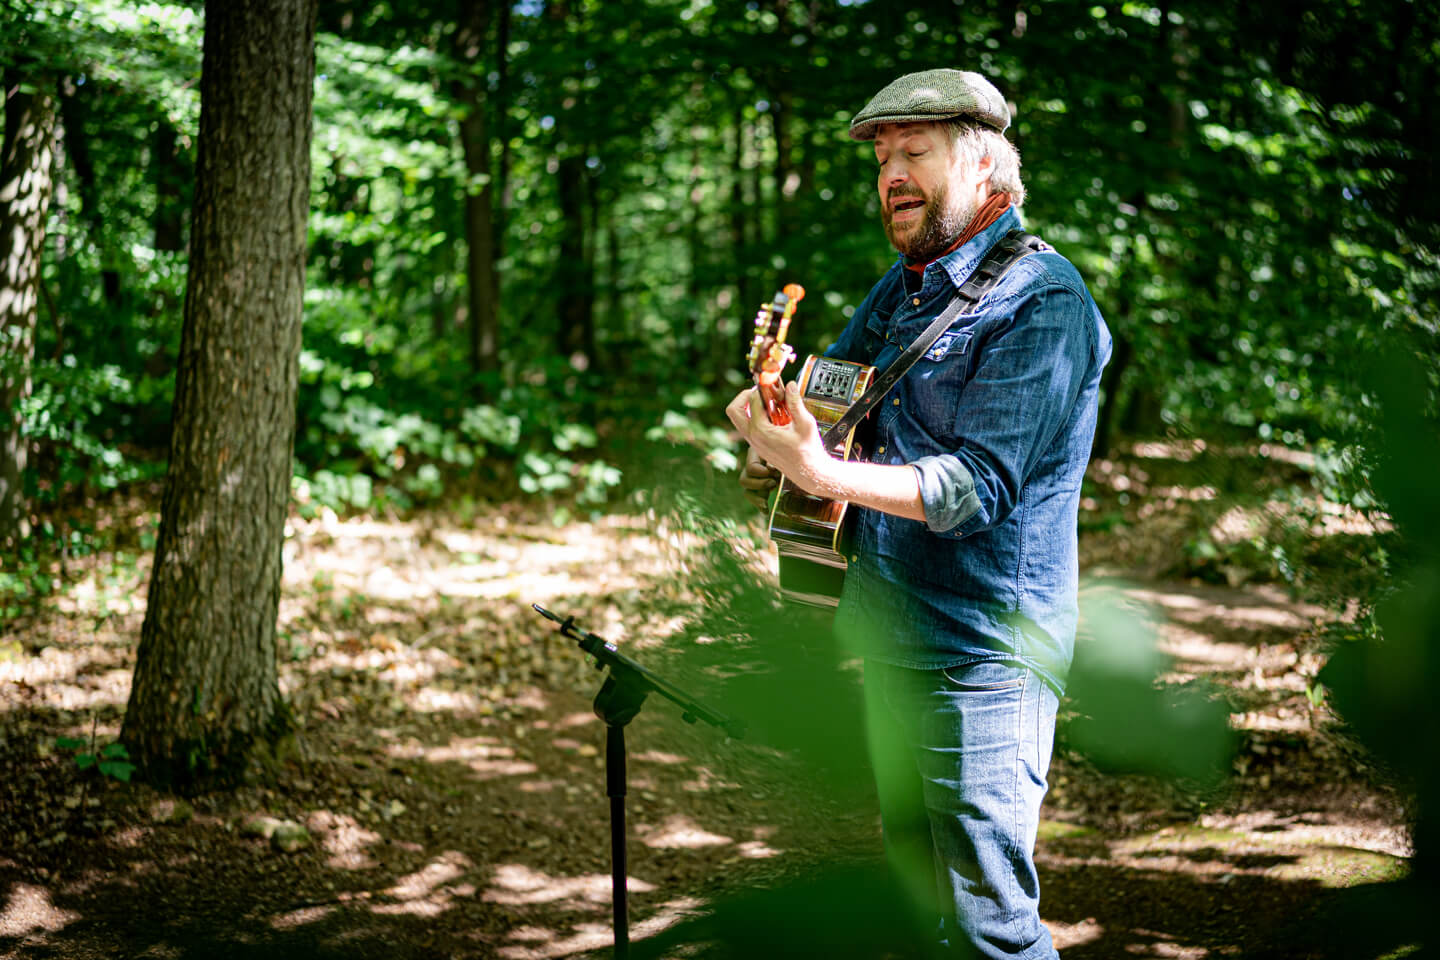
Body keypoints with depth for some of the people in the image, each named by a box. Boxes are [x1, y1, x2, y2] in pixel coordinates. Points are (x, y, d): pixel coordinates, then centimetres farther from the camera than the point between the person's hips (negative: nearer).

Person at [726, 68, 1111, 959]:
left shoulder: (1041, 299, -14)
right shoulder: (906, 285, 13)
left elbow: (980, 488, -22)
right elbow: (827, 395, 21)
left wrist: (823, 473, -32)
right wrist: (771, 423, -3)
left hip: (980, 660, -8)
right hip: (885, 644, 9)